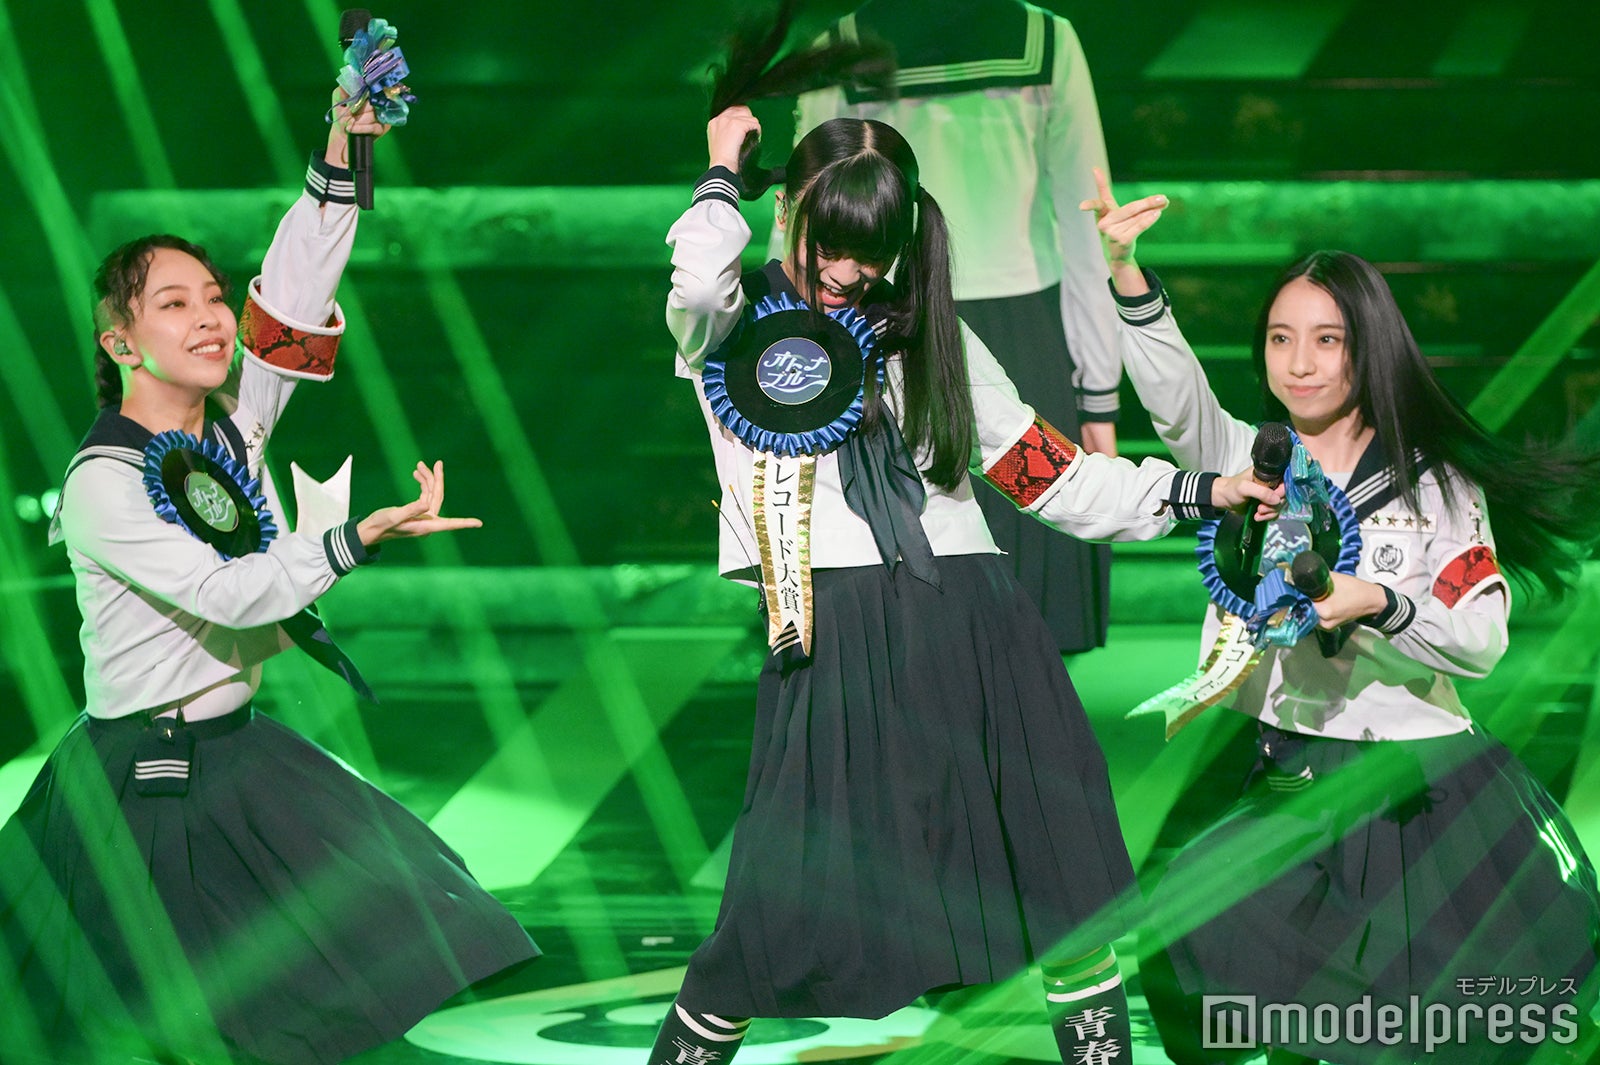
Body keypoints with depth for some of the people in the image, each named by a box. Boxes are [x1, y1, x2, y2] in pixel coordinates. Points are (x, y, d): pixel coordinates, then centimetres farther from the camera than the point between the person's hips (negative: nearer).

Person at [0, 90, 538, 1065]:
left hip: (240, 753, 7)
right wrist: (361, 536, -35)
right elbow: (226, 592, -26)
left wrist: (346, 144, -17)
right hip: (144, 775, -7)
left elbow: (296, 291, -7)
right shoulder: (100, 483, -17)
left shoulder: (235, 420, 2)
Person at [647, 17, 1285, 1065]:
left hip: (973, 623, 4)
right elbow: (698, 279, -21)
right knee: (789, 899, -5)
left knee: (1064, 872, -1)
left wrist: (1196, 490, 8)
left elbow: (1053, 476, 17)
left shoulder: (932, 339, 19)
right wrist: (726, 174, -2)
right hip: (836, 639, -4)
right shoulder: (736, 328, 5)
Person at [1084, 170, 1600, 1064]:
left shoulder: (1438, 485, -3)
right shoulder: (1250, 461, 3)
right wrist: (1128, 276, -33)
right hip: (1289, 783, 3)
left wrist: (1377, 604, -27)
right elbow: (1175, 394, -17)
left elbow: (1482, 641, -9)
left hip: (1419, 786, -3)